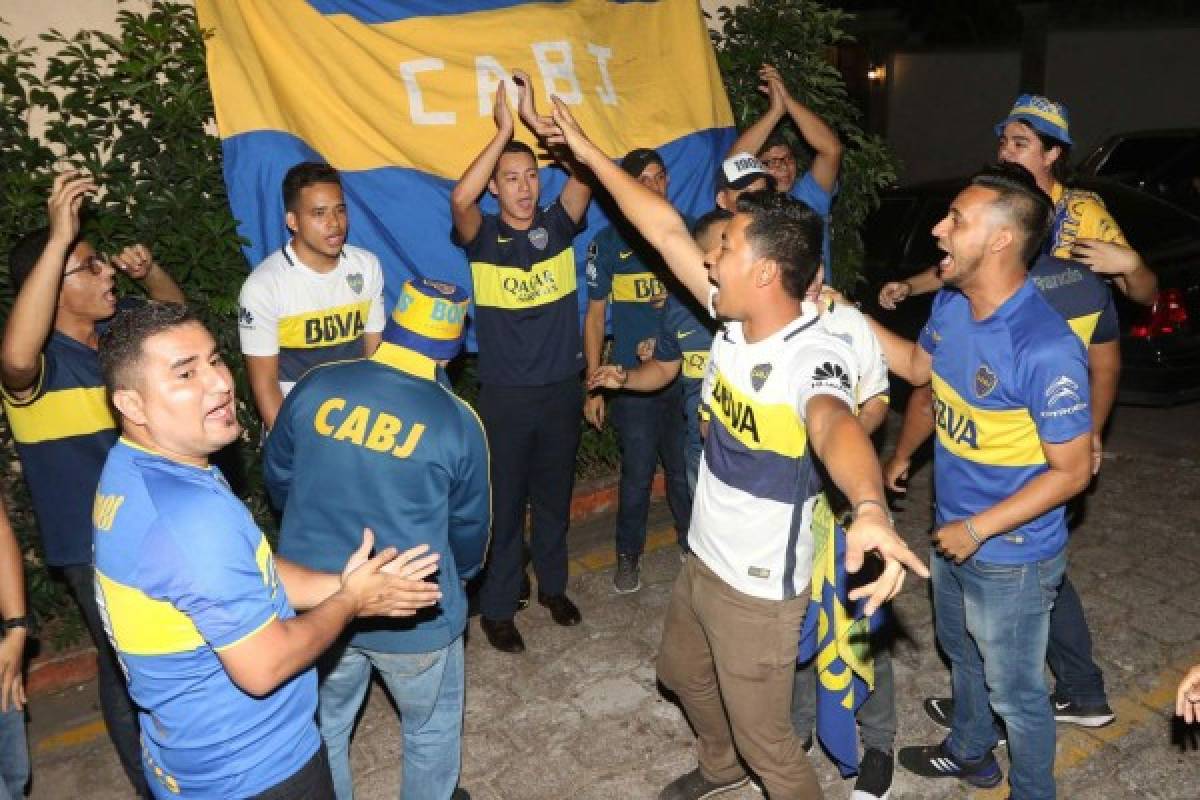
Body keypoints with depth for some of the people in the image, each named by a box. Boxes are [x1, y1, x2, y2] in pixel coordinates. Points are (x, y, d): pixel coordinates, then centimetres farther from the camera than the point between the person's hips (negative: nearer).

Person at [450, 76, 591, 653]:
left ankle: (552, 585, 37)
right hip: (504, 395, -3)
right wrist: (503, 131, -26)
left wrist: (536, 119, -20)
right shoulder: (483, 237, -6)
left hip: (562, 389, 3)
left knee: (554, 495, 17)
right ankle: (496, 606, 23)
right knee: (503, 502, 7)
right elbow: (459, 199, -28)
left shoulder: (558, 226, 0)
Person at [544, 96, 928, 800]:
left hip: (758, 587, -8)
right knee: (682, 671, 31)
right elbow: (667, 231, -2)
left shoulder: (814, 357, -29)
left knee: (765, 741, 10)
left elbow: (835, 425, -51)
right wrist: (588, 151, 1)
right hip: (703, 558, 9)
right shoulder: (736, 318, -8)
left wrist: (870, 509, -72)